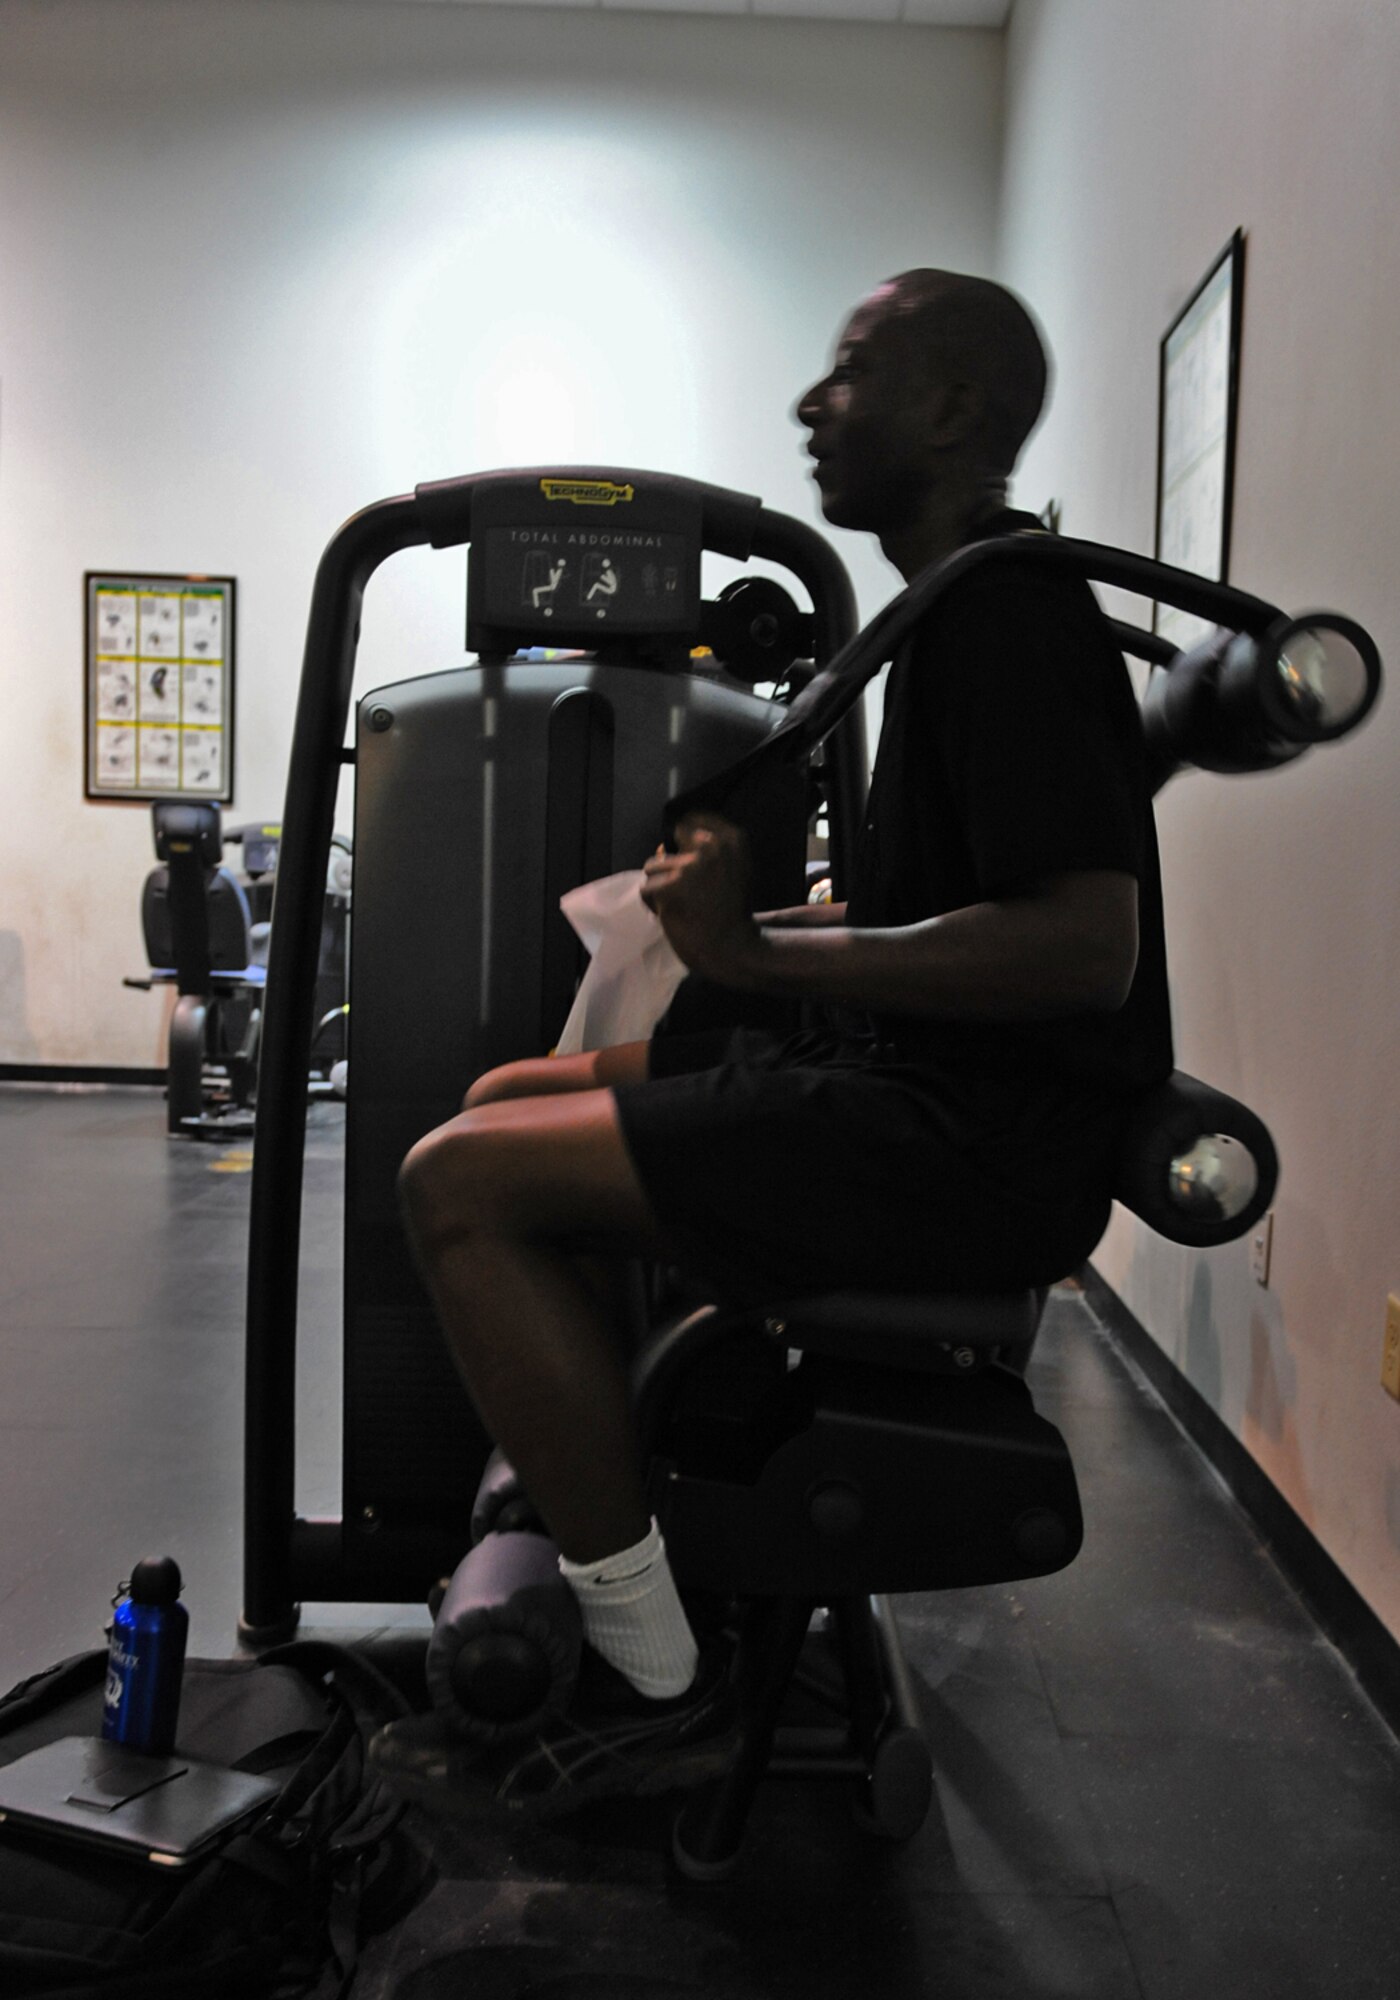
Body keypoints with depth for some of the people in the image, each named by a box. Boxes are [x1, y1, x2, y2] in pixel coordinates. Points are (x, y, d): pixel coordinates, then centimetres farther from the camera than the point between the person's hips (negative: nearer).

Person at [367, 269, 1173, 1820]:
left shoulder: (1006, 613, -14)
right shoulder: (970, 604, 19)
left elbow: (1084, 943, -25)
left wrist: (761, 955, -19)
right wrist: (760, 913, 10)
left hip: (983, 1145, -11)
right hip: (922, 1096, 11)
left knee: (461, 1182, -17)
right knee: (506, 1101, 14)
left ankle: (658, 1688, -7)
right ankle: (571, 1536, 17)